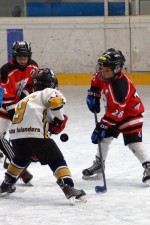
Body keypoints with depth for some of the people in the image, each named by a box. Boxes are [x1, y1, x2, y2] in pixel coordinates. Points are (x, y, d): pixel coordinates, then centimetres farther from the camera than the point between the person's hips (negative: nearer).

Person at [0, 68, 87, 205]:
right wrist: (59, 120, 2)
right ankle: (69, 188, -18)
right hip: (35, 133, -7)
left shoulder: (27, 99, 34)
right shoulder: (48, 92, 10)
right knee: (57, 161, -3)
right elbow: (56, 101, -13)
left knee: (21, 158, 35)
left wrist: (34, 151, 35)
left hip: (15, 134, 7)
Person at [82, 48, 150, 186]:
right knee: (104, 138, 14)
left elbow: (116, 112, -36)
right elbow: (97, 80, 15)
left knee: (134, 143, -21)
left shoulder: (120, 86, -37)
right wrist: (93, 94, 2)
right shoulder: (103, 75, -12)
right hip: (114, 112, 9)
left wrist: (101, 126, -35)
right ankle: (98, 166, 29)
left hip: (130, 114, -9)